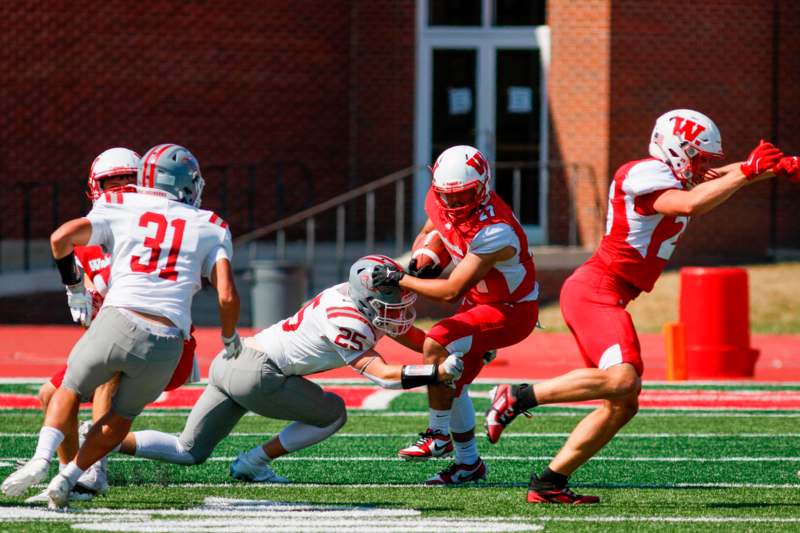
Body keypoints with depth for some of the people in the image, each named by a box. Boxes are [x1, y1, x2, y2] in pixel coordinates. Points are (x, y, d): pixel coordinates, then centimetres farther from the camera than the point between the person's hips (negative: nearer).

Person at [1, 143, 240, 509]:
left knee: (71, 391, 22)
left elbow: (61, 238, 4)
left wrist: (72, 285, 22)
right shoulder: (209, 228, 15)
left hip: (119, 321, -1)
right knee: (121, 417, 23)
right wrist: (229, 337, 25)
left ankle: (41, 460, 0)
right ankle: (67, 478, 11)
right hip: (167, 344, 1)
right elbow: (227, 297, 5)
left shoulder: (119, 209, 14)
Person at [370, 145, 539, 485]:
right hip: (479, 303, 9)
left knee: (437, 345, -24)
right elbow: (429, 234, 16)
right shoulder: (441, 204, -11)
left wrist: (401, 280, -25)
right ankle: (469, 463, 21)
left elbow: (450, 291, -33)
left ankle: (438, 437, -11)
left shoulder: (494, 233, -36)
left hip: (512, 311, -9)